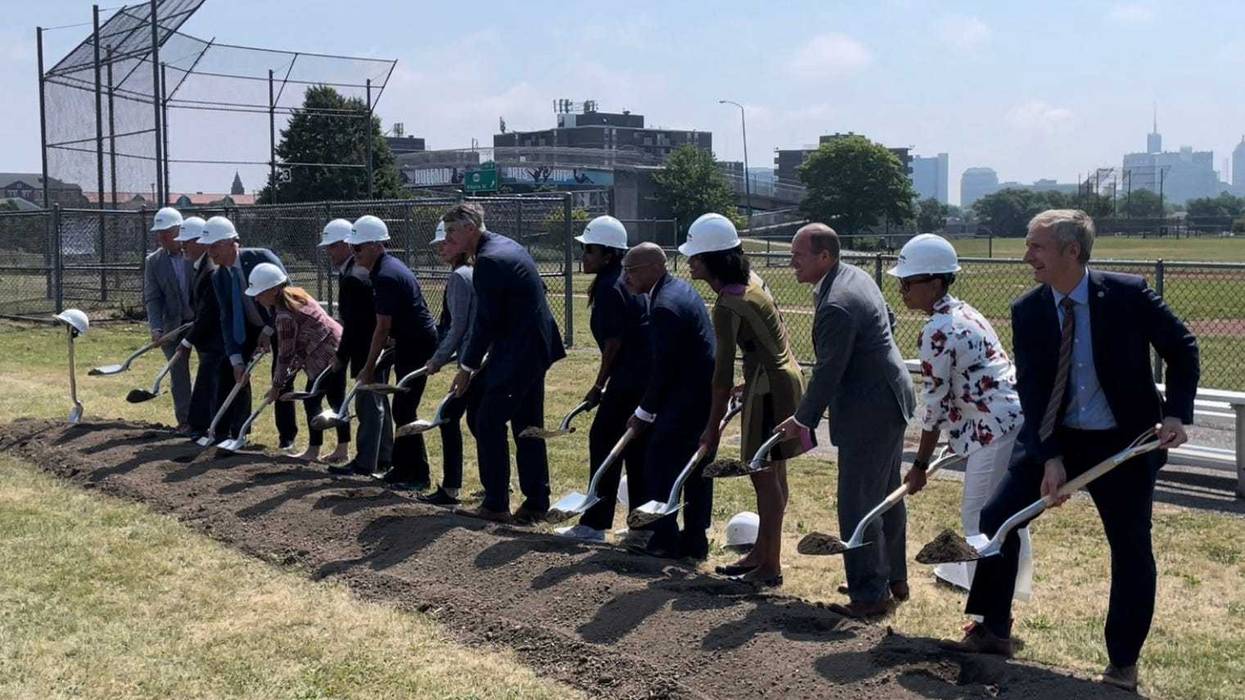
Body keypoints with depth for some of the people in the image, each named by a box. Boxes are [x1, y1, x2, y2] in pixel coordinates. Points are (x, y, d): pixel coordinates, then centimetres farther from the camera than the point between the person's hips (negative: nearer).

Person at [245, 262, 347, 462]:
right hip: (338, 345, 10)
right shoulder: (295, 294, 6)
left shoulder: (284, 316, -21)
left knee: (312, 400, -1)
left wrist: (276, 385, -5)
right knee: (336, 400, 13)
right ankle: (342, 448, 18)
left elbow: (285, 354, -14)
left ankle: (313, 450, 7)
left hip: (326, 354, -10)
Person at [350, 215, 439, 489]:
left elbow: (383, 328, -19)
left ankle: (417, 475, 0)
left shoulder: (385, 276, -20)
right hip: (413, 340, 10)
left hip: (417, 343, -10)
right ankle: (402, 468, 23)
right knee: (402, 407, 15)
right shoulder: (389, 266, 11)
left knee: (404, 410, -6)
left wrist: (369, 368, -14)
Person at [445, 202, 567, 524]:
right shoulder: (506, 246, 13)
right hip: (536, 346, 10)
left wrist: (467, 367, -11)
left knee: (489, 423, -1)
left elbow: (486, 321, -19)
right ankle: (536, 503, 19)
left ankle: (495, 504, 6)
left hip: (517, 353, -10)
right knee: (527, 426, 13)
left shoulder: (489, 260, -18)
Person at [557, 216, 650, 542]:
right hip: (649, 374, 10)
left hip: (630, 378, -10)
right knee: (636, 444, 15)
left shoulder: (609, 288, -14)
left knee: (603, 439, -3)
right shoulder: (623, 280, 15)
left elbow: (614, 343, -16)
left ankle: (594, 524, 1)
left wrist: (598, 386, -8)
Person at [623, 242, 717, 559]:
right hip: (709, 393, 10)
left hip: (688, 399, -10)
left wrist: (644, 413, -9)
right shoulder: (679, 289, 10)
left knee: (660, 463, 1)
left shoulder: (665, 306, -22)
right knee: (697, 468, 14)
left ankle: (663, 538, 9)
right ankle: (695, 540, 22)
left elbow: (663, 367, -20)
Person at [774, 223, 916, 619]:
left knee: (857, 505, -4)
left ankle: (871, 595, 3)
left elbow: (827, 373, -22)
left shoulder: (835, 306, -26)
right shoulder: (856, 276, 5)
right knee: (887, 495, 20)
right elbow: (887, 319, 20)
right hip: (890, 399, 11)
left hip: (868, 414, -11)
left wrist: (803, 420, -8)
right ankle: (893, 579, 34)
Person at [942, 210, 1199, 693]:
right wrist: (1049, 458, -18)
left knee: (1131, 550, 4)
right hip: (1053, 437, 3)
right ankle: (994, 630, 16)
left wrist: (1176, 414, -15)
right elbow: (1030, 391, -10)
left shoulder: (1128, 294, -16)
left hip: (1125, 443, -2)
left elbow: (1182, 349, -4)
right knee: (996, 519, -1)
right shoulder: (1027, 310, -8)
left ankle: (1123, 662, 21)